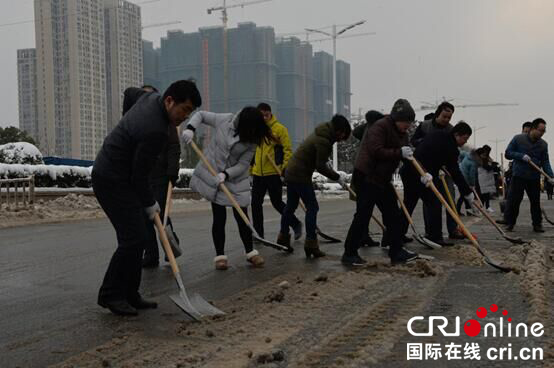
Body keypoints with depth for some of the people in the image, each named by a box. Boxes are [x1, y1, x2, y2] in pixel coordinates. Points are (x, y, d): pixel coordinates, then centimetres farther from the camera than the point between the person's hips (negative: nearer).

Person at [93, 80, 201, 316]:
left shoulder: (151, 97, 1)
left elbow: (131, 91, 26)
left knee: (138, 236, 8)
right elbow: (140, 175, -20)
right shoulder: (155, 130, -28)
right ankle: (110, 294, 0)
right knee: (133, 239, -14)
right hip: (112, 181, -11)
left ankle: (129, 294, 13)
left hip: (117, 176, 11)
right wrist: (150, 205, -5)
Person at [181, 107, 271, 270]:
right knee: (219, 217, 0)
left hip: (236, 180, 1)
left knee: (242, 217, 2)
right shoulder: (224, 120, -13)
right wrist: (190, 128, -19)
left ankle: (250, 252, 18)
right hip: (212, 176, -1)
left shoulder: (252, 140, -12)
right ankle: (220, 256, 10)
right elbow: (200, 114, -1)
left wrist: (226, 174, -28)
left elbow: (243, 164, -13)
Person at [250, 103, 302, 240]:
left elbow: (287, 150, -6)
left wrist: (285, 167, -16)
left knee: (277, 202, 0)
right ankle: (258, 233, 16)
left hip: (274, 173, -5)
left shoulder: (279, 129, -5)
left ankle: (296, 224, 21)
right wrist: (250, 169, 14)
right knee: (256, 203, 5)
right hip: (258, 174, 5)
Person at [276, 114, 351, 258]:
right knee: (312, 207, -5)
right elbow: (320, 166, -20)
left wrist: (334, 173, 14)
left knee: (291, 206, 18)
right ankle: (311, 244, -5)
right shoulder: (323, 141, -19)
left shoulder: (320, 134, 13)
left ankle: (283, 238, 29)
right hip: (301, 176, -10)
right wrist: (337, 177, -9)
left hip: (291, 172, 10)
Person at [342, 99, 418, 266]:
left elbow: (408, 155, 10)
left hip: (382, 178, 10)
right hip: (366, 177, -10)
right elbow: (376, 151, -26)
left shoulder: (401, 133, 13)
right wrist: (399, 153, -25)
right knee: (363, 216, -7)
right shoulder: (380, 127, -15)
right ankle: (349, 254, 1)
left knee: (393, 215, 9)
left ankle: (397, 252, 15)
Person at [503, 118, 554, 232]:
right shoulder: (518, 139, -4)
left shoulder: (543, 144, 4)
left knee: (536, 202, 8)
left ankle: (537, 225, 18)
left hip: (534, 178, 3)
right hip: (518, 176, -3)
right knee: (513, 201, -2)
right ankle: (509, 223, 8)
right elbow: (507, 153, -3)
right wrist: (522, 156, -17)